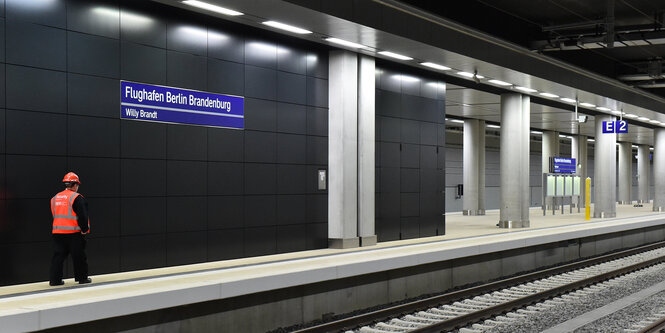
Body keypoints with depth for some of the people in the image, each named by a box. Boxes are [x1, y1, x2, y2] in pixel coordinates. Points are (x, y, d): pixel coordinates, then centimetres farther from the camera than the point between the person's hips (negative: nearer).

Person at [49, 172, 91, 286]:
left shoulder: (54, 198, 11)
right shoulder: (77, 198, -10)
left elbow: (54, 216, 17)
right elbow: (83, 216, -14)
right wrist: (84, 229, -4)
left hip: (57, 232, 5)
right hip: (73, 233, -5)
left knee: (58, 255, 8)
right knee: (79, 256, 6)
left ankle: (55, 279, 4)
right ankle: (82, 278, 14)